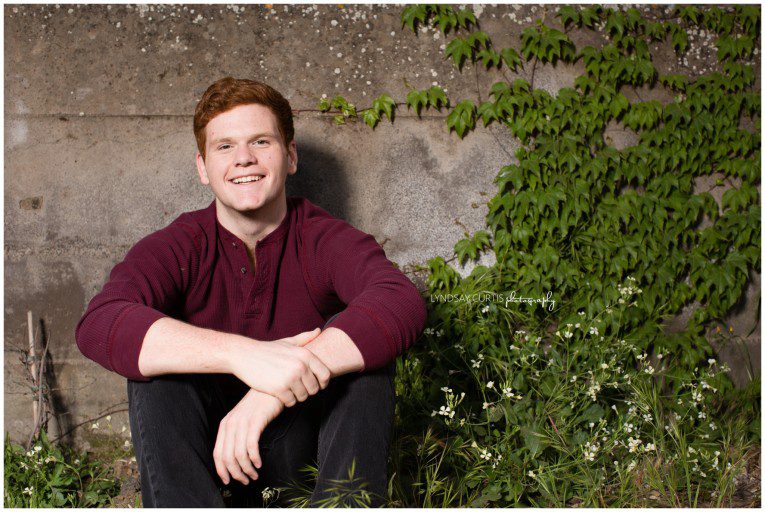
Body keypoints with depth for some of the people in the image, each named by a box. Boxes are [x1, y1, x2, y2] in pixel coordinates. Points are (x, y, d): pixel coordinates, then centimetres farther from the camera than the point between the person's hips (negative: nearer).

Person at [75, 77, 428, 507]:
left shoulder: (325, 239, -9)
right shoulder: (176, 249, -9)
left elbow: (404, 303, -31)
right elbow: (97, 326, -30)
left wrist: (272, 394, -44)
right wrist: (242, 354, -46)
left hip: (304, 447, 0)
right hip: (203, 451, 1)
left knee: (357, 338, -23)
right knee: (156, 360, -25)